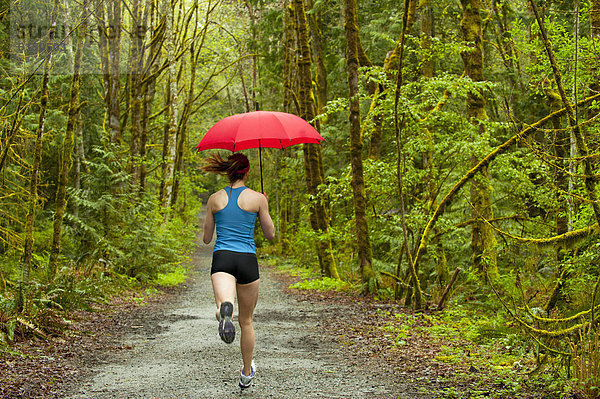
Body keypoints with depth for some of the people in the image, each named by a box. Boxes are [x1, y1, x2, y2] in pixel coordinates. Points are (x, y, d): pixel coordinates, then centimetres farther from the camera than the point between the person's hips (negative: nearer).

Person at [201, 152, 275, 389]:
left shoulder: (215, 199, 9)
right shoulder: (257, 198, 2)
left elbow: (206, 239, 14)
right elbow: (270, 235, 10)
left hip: (221, 259, 0)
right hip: (247, 261, 0)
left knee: (223, 303, -23)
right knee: (246, 321, 17)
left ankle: (225, 311, -63)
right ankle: (246, 374, 30)